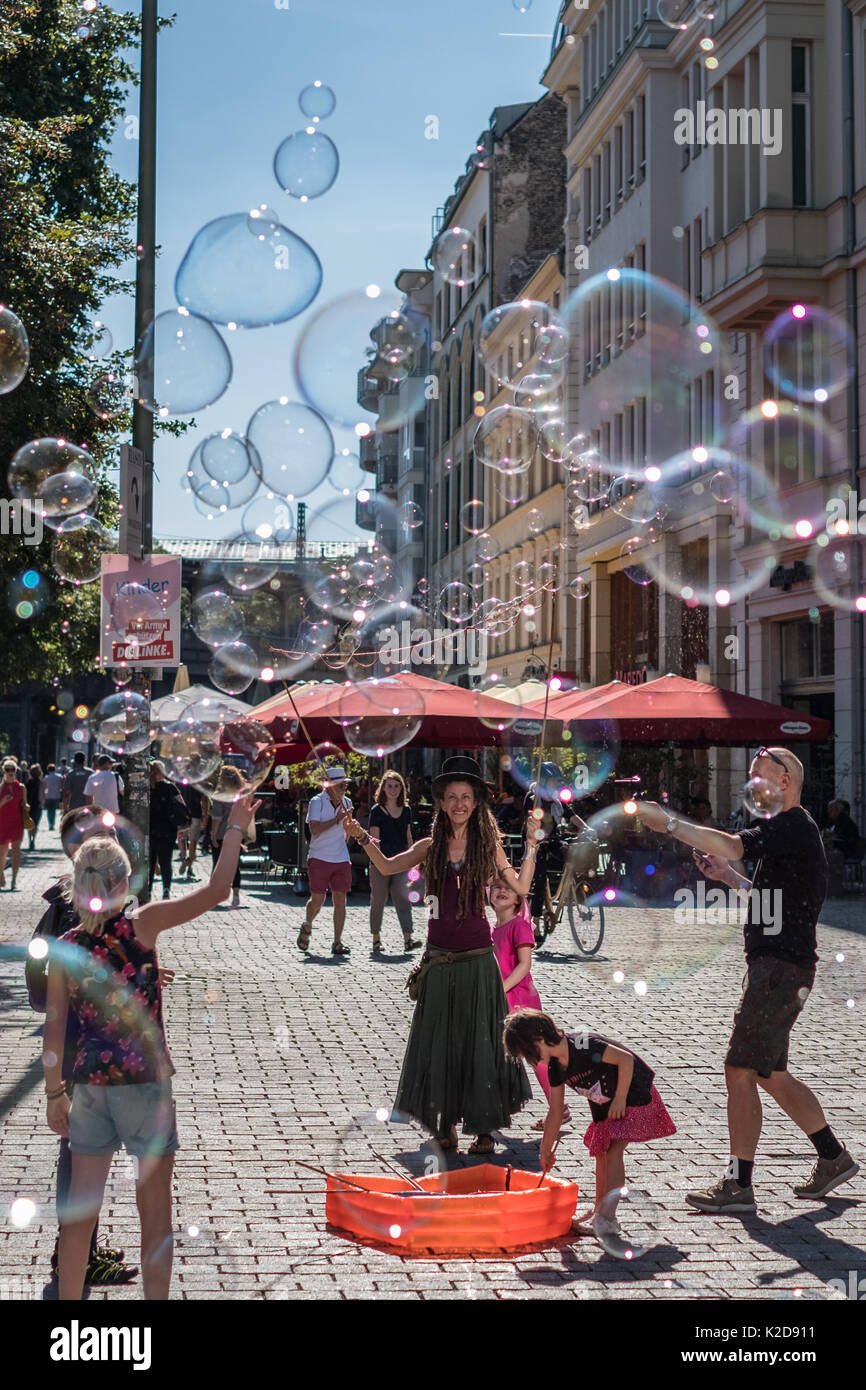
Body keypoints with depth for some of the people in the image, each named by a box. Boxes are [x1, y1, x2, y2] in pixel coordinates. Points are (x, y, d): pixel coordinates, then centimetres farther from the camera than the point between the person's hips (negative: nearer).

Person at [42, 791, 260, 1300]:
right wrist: (237, 828, -2)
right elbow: (215, 891, -11)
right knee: (155, 1210, 8)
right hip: (145, 1082, -3)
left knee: (80, 1208, 12)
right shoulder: (140, 926, -11)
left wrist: (55, 1092, 10)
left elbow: (55, 1028, 0)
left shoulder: (64, 948, -1)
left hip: (90, 1083, 4)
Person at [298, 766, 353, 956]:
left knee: (340, 900, -2)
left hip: (341, 860, 4)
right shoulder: (317, 802, -6)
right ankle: (307, 928, 27)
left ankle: (337, 943, 0)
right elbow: (314, 829, -18)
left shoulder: (346, 802, 11)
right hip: (319, 858, -4)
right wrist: (336, 819, -20)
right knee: (317, 899, -3)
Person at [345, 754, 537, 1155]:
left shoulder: (488, 844, 2)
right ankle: (445, 1126, 16)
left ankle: (484, 1128, 10)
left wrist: (532, 845, -5)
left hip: (476, 958, -2)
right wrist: (362, 837, -13)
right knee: (439, 1041, 6)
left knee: (479, 1039, 3)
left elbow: (520, 887, 2)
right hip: (439, 959, 2)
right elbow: (388, 867, -2)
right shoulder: (431, 846, 5)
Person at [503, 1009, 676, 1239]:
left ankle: (607, 1217, -13)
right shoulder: (555, 1068, -4)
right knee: (601, 1153, 12)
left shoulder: (583, 1046, -30)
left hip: (633, 1094, -9)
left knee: (613, 1151, -15)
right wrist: (545, 1151, 9)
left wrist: (620, 1099, -23)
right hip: (604, 1106, 9)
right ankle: (599, 1212, 24)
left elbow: (626, 1059, -29)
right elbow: (555, 1112, 5)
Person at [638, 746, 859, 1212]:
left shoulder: (794, 825, -13)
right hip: (774, 964, 11)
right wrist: (731, 878, 14)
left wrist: (668, 822, -22)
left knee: (740, 1070, -9)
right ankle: (833, 1157, 26)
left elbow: (730, 846, -27)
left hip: (782, 967, -11)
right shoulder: (790, 830, 20)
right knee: (770, 1073, 17)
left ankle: (738, 1185, -5)